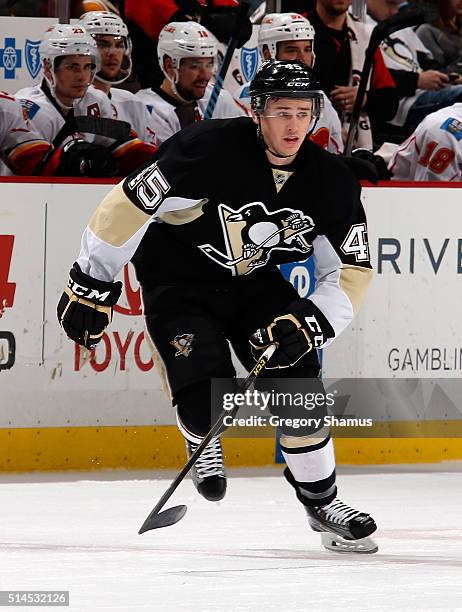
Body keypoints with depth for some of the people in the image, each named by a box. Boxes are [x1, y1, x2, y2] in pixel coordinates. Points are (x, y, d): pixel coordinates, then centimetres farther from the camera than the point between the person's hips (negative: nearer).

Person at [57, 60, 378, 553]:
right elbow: (130, 204, -24)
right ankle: (202, 440, 18)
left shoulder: (330, 180, -12)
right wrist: (92, 283, -20)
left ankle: (322, 502, 11)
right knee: (209, 400, -20)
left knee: (298, 383, -9)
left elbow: (350, 272, -6)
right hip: (178, 285, -5)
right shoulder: (211, 150, -29)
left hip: (256, 286, 5)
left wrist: (308, 324, -22)